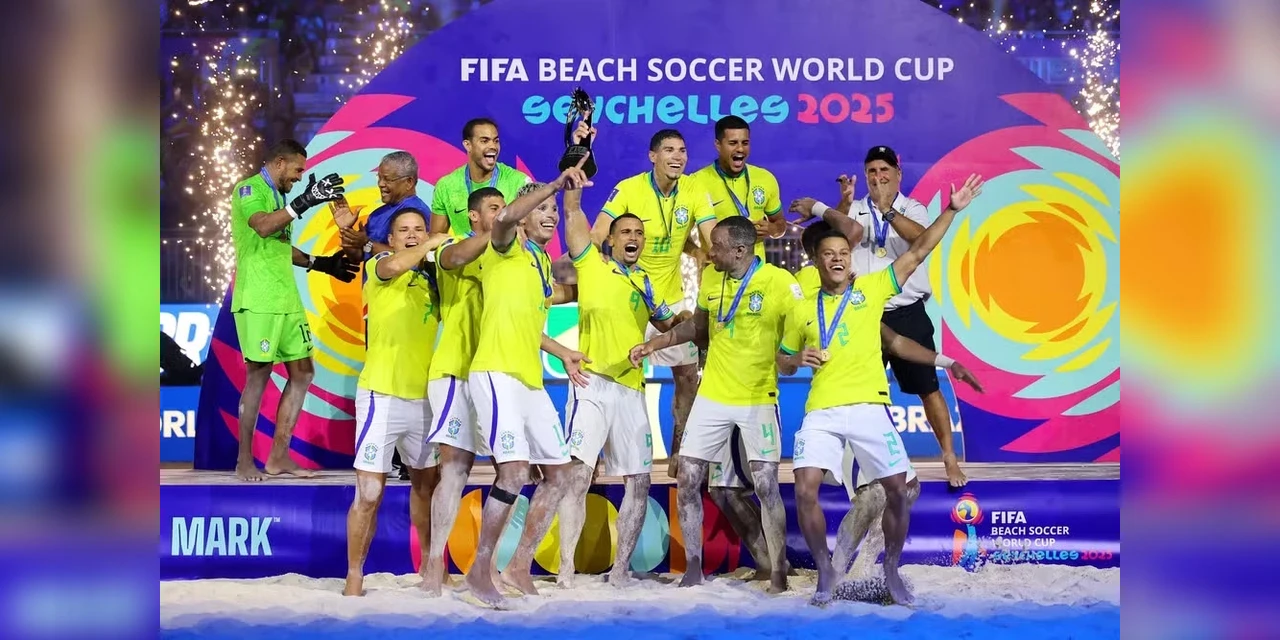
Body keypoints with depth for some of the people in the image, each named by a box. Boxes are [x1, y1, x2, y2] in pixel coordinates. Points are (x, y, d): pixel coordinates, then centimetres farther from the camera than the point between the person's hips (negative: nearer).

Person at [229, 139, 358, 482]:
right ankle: (244, 461, 3)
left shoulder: (277, 196, 21)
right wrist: (304, 201, -29)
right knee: (258, 375, -6)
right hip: (258, 300, -9)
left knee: (302, 372, 7)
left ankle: (278, 456, 12)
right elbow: (263, 227, -25)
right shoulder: (249, 188, -5)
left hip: (287, 299, 9)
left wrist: (321, 263, 27)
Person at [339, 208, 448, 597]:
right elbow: (393, 266, -26)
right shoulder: (378, 265, -4)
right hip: (381, 396, -6)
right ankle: (354, 576, 8)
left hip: (423, 397, 6)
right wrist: (435, 244, -14)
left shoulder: (432, 280, 13)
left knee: (427, 484, 17)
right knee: (369, 494, -5)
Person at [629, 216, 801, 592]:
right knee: (687, 481, 3)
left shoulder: (780, 282, -14)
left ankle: (778, 576, 9)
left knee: (766, 486, -4)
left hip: (758, 399, -5)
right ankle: (694, 568, 16)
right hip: (712, 396, 5)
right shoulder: (710, 277, 3)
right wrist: (656, 343, 9)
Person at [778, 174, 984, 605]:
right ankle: (825, 570, 7)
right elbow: (783, 364, 22)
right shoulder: (802, 310, 13)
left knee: (898, 490, -1)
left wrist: (952, 209, -2)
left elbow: (918, 252, 5)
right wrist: (800, 358, -2)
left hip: (869, 406, -1)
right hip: (821, 410, 1)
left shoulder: (871, 288, 8)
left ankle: (891, 570, 20)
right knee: (804, 491, -13)